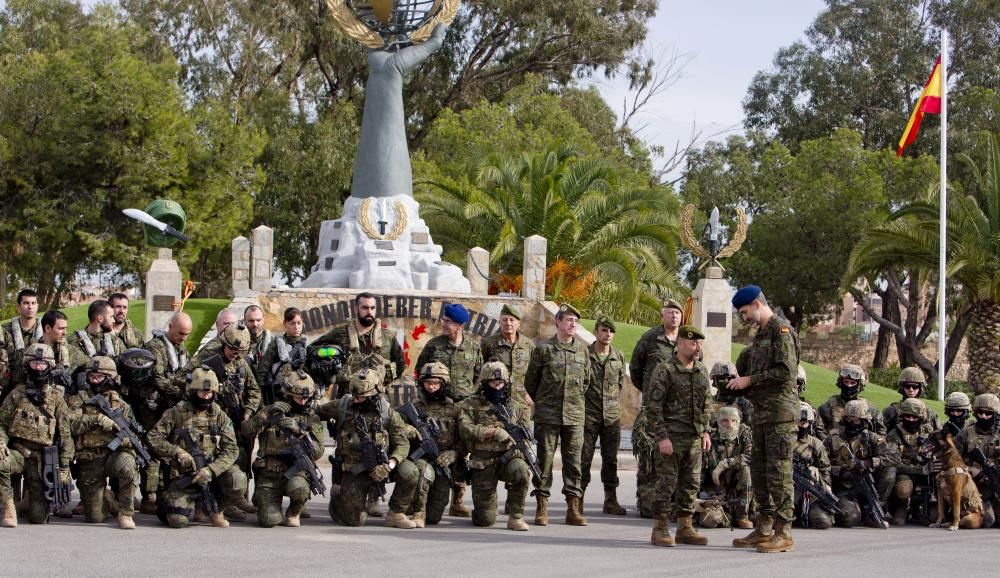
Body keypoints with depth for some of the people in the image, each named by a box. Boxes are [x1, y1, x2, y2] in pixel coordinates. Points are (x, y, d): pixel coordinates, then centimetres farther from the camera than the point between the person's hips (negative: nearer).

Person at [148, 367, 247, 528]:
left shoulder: (220, 417, 4)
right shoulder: (176, 414, 0)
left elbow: (231, 450, -5)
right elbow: (153, 439, -4)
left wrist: (210, 470, -22)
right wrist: (177, 451, -20)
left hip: (213, 472, 2)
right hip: (182, 476, -2)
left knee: (238, 482, -29)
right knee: (178, 520, -23)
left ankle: (216, 509, 4)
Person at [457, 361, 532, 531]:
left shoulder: (515, 406, 13)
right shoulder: (472, 405, 3)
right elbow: (465, 429, -12)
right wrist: (493, 432, -18)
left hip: (509, 457, 2)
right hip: (483, 464, -2)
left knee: (521, 471, -37)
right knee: (486, 520, -7)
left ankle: (515, 517, -19)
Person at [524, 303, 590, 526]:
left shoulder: (582, 348, 8)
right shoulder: (544, 348, -2)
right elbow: (530, 379, 6)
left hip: (575, 414, 3)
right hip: (547, 414, -3)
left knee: (573, 460, 2)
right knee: (545, 459, 0)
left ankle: (574, 508, 6)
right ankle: (542, 507, 4)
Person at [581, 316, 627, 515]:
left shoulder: (619, 356, 7)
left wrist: (614, 401, 13)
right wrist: (582, 403, 1)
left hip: (612, 415, 3)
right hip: (588, 415, -3)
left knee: (611, 459, 6)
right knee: (584, 458, -1)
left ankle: (611, 499, 11)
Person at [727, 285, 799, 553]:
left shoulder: (781, 330, -9)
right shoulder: (760, 334, 20)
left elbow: (786, 371, -18)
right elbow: (748, 359, 30)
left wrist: (750, 380, -13)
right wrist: (739, 381, 12)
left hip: (780, 412, -10)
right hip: (762, 413, 10)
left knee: (779, 472, -10)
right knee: (759, 471, 11)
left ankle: (783, 533, -9)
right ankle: (764, 529, 17)